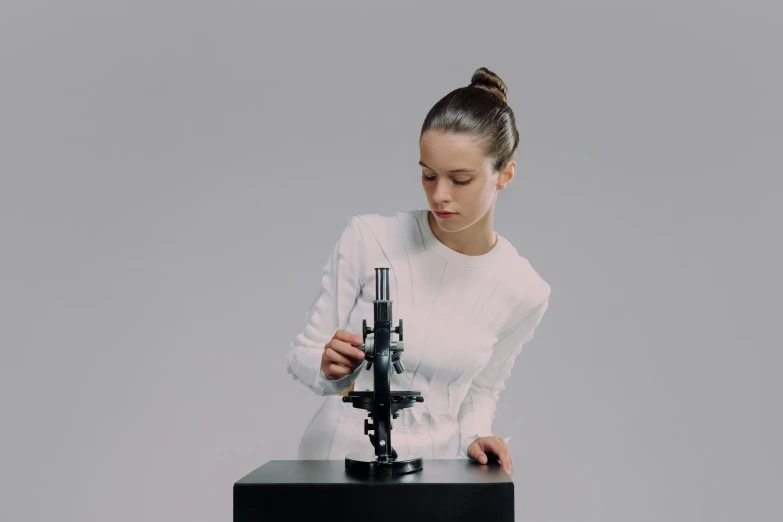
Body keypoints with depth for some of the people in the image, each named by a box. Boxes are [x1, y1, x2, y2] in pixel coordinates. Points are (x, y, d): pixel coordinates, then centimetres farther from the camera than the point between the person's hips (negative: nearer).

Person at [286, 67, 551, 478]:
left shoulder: (524, 292, -4)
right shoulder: (368, 239, -9)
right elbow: (302, 357, -1)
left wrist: (473, 437, -6)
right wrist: (330, 368, -21)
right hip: (338, 458, -1)